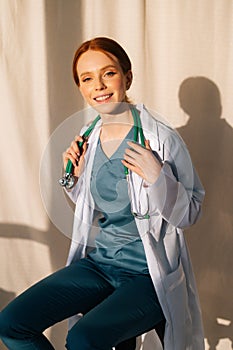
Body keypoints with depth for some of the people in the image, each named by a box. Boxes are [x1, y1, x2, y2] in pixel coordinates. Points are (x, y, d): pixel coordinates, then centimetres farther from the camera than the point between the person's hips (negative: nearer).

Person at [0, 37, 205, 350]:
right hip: (98, 262, 6)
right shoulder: (89, 138, 4)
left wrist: (157, 178, -24)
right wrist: (77, 176, 0)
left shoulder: (161, 139, -14)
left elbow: (190, 214, -8)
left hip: (150, 275, -6)